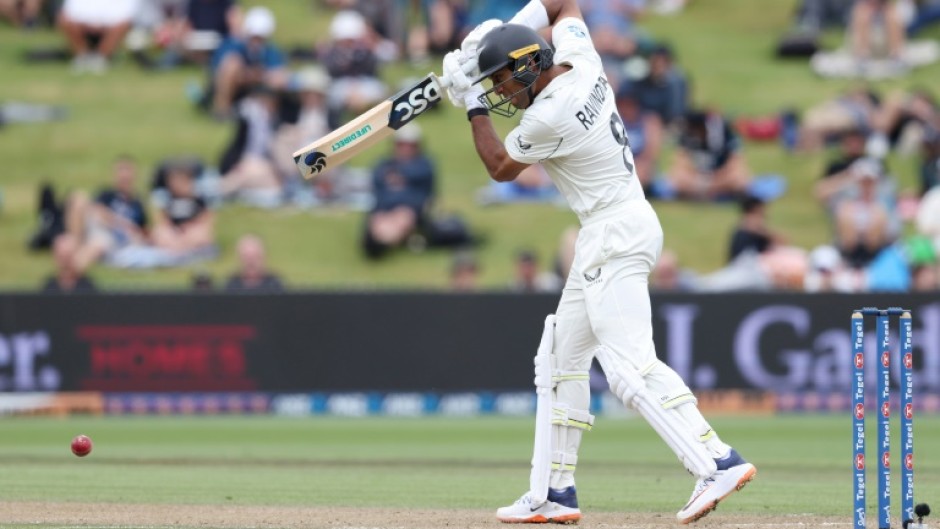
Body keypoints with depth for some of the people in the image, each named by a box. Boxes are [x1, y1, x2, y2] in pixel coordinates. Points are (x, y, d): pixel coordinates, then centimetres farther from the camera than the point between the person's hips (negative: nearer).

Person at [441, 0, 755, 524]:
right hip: (607, 235, 10)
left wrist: (476, 106, 9)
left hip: (615, 234, -10)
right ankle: (558, 494, 18)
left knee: (630, 366, -20)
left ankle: (718, 462, -31)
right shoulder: (581, 61, 4)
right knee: (565, 357, 15)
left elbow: (500, 167, 0)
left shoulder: (548, 117, -19)